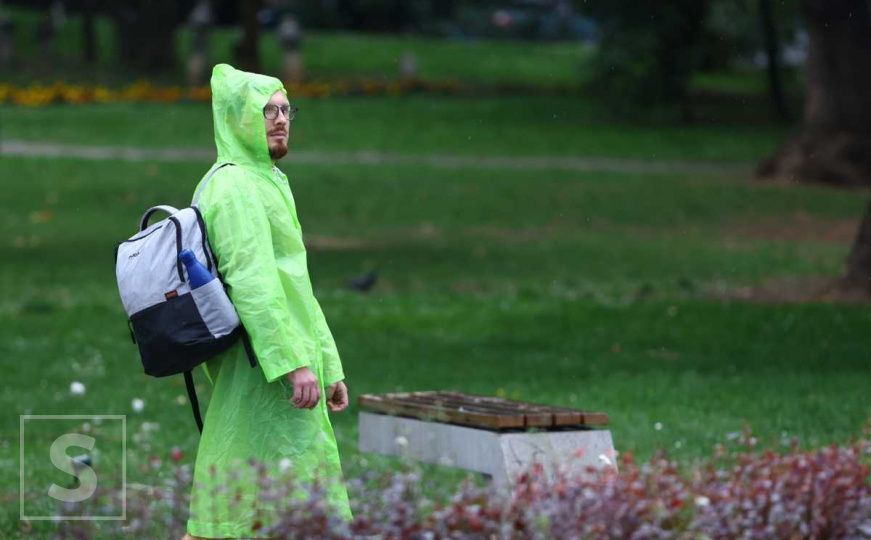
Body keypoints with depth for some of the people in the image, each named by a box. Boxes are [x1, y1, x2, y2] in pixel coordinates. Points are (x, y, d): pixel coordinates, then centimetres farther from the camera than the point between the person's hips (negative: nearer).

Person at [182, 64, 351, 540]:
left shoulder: (267, 186, 22)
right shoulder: (234, 187, -11)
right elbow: (251, 283, -22)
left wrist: (330, 368, 21)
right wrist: (295, 362, -27)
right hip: (262, 373, -10)